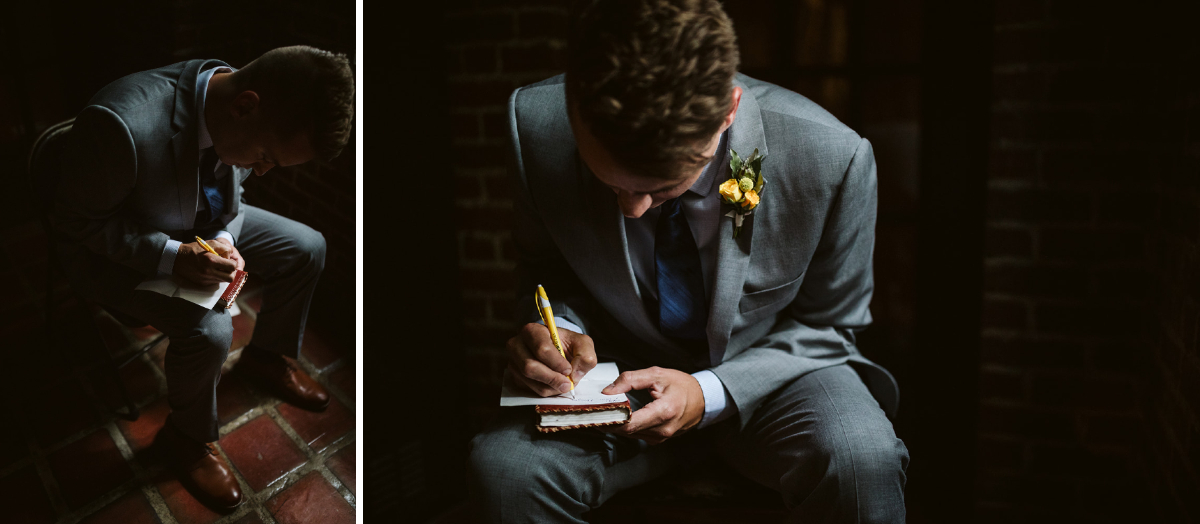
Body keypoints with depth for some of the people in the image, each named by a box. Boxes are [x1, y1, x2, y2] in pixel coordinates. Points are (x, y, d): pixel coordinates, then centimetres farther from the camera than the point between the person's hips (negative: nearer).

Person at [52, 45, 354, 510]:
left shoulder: (240, 121, -19)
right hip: (112, 251, -6)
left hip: (199, 224, 6)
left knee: (307, 248, 1)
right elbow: (77, 222, -23)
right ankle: (187, 437, 4)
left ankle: (268, 357, 27)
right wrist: (172, 258, -31)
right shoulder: (121, 124, -40)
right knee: (209, 330, -27)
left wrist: (225, 240, -16)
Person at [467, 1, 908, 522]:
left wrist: (711, 395, -22)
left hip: (768, 371, -1)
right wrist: (557, 329, -22)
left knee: (861, 459, -33)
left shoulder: (833, 158, -25)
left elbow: (826, 323, -8)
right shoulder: (535, 123, -20)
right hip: (625, 371, 2)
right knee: (502, 463, -25)